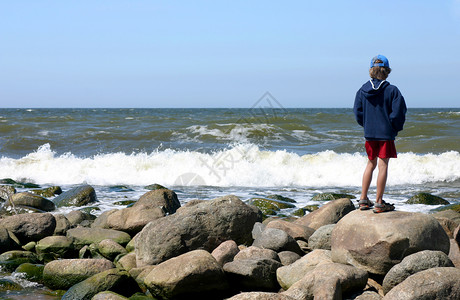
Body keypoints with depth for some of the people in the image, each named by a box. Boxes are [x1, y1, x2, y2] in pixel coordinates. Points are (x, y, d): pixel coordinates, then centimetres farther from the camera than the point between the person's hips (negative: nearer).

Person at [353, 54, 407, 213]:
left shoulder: (363, 90, 0)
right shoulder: (392, 91, -11)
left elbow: (357, 112, 2)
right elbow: (398, 112, -13)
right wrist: (396, 128, 3)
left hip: (369, 133, 4)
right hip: (386, 133, -4)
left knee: (371, 164, 18)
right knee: (383, 165, 0)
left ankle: (363, 199, 19)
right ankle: (379, 203, 2)